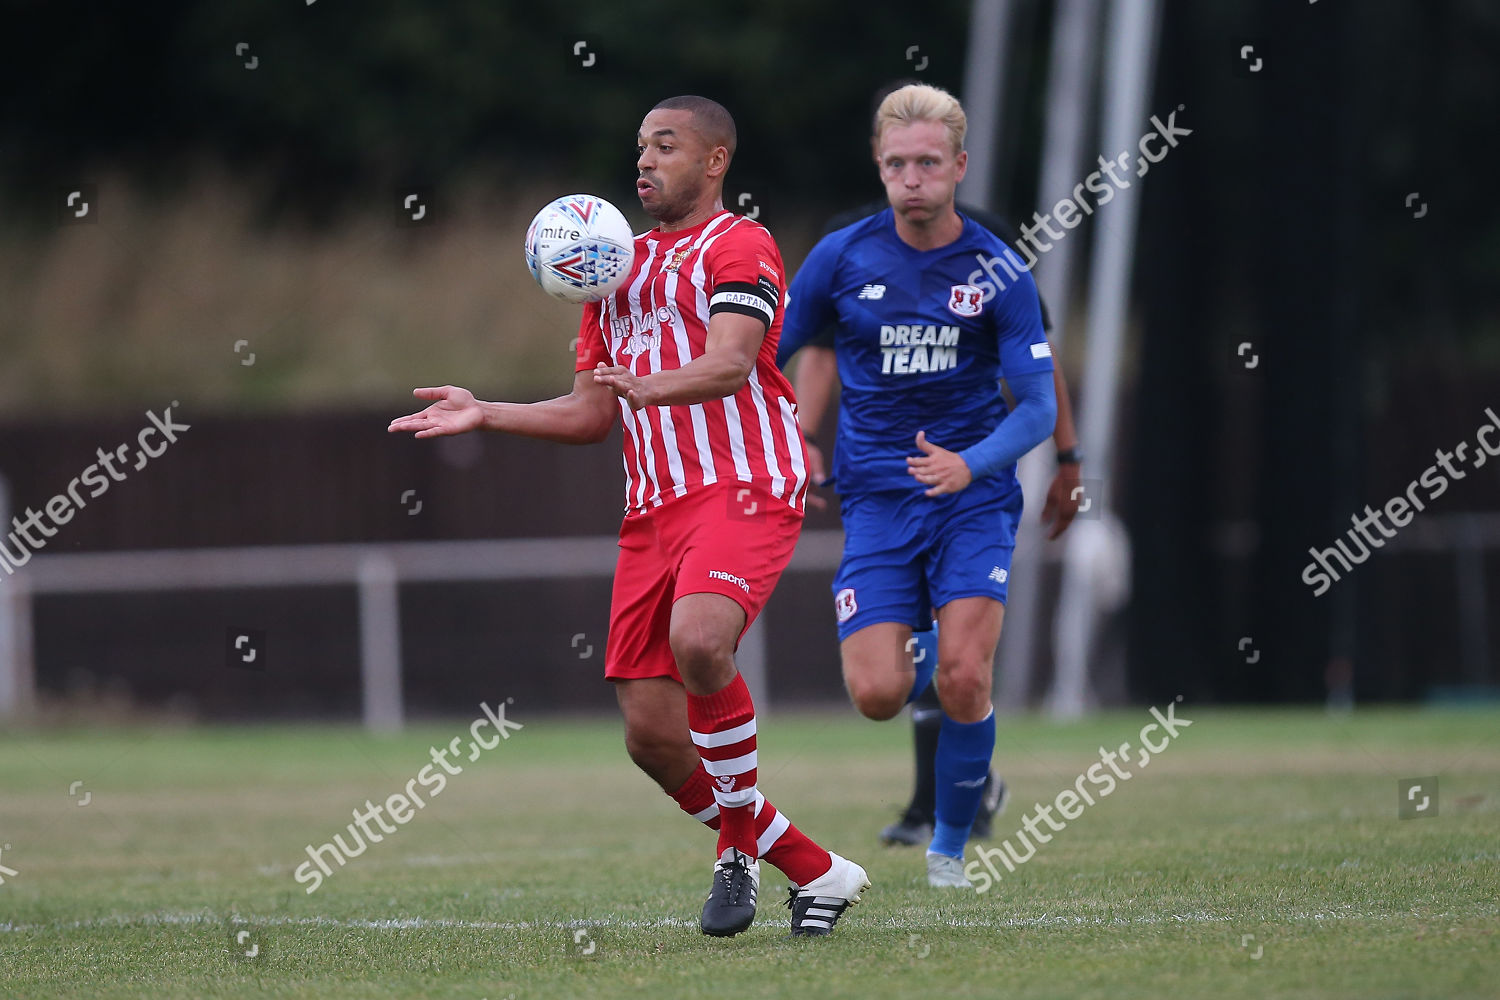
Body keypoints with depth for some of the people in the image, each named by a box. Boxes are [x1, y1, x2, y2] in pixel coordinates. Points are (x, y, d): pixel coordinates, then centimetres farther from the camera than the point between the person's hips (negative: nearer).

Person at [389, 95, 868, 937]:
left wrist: (648, 387, -33)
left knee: (698, 639, -34)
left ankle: (741, 843, -14)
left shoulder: (739, 247, 0)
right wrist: (484, 415, 15)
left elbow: (729, 365, -17)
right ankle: (814, 872, 11)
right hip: (654, 511, 8)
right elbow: (591, 414, 26)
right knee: (651, 733, -3)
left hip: (743, 490, -8)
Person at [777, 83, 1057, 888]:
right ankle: (919, 647, 26)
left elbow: (1039, 407, -7)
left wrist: (969, 464, -25)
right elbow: (764, 357, 11)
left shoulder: (999, 271, -5)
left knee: (964, 683, -17)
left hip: (974, 494, -1)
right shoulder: (840, 257, -2)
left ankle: (950, 847, 6)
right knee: (877, 695, -12)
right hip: (875, 496, 1)